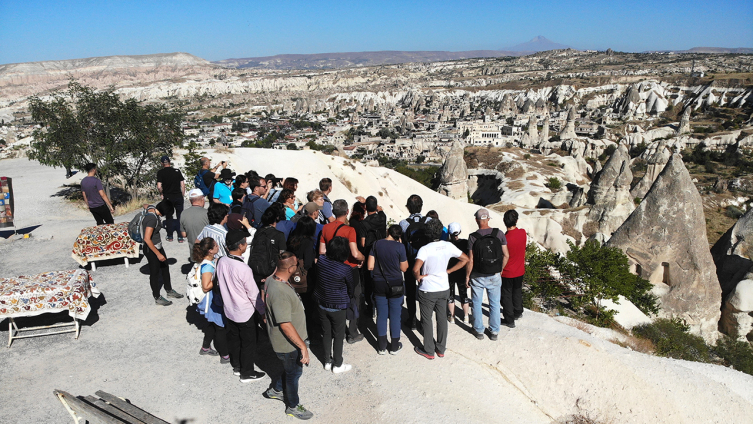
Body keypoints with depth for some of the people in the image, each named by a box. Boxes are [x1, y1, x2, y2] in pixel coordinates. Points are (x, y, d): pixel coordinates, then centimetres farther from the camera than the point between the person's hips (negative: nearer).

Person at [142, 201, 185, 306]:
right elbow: (147, 239, -33)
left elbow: (145, 206, 21)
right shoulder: (152, 218, -32)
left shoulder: (151, 208, -6)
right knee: (155, 273, 9)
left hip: (158, 246, 9)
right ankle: (157, 298, 27)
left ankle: (169, 290, 41)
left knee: (165, 267, 22)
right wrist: (158, 254, -26)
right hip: (151, 249, -9)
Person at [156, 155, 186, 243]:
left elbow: (159, 186, -12)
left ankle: (170, 236, 18)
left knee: (169, 217, 12)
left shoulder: (160, 172, -4)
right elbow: (183, 184, 2)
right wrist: (183, 195, 10)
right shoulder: (177, 171, 3)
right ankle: (180, 237, 5)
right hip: (178, 196, 1)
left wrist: (162, 194, 6)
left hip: (168, 197, -1)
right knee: (180, 216, 6)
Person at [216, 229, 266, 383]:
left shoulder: (221, 262, -12)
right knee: (248, 343, 13)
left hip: (229, 310, 6)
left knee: (234, 339, 23)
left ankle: (237, 366, 42)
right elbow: (254, 295, -21)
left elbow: (221, 284, 3)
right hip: (245, 313, -6)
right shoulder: (244, 269, -31)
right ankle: (247, 373, 28)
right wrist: (263, 312, -7)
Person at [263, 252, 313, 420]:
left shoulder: (271, 280, -7)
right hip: (288, 343, -9)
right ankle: (293, 406, 36)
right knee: (294, 372, 14)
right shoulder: (280, 293, -37)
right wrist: (303, 346, -27)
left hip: (281, 339, 9)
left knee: (291, 368, 29)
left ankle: (275, 390, 49)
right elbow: (285, 325, -33)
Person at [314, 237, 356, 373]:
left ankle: (328, 361, 32)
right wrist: (348, 298, 15)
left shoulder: (321, 261, -14)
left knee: (326, 334, 18)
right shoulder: (346, 269, -23)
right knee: (338, 336, 12)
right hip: (338, 307, -4)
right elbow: (351, 287, -6)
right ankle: (337, 365, 25)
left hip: (322, 304, 4)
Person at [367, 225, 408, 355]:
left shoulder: (376, 244, -3)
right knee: (395, 315, 10)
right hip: (395, 284, -3)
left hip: (379, 284, 3)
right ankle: (395, 346, 21)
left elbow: (370, 266, -4)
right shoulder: (400, 246, -12)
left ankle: (382, 347, 21)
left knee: (381, 315, 12)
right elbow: (404, 268, -3)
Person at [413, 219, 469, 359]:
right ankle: (441, 349, 28)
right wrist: (448, 271, 6)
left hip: (427, 291, -4)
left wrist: (418, 277, -10)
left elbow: (415, 269, -32)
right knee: (442, 318, 17)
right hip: (444, 289, 5)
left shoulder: (425, 249, -21)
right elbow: (465, 259, 3)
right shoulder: (448, 246, -6)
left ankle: (429, 351, 21)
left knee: (426, 320, 11)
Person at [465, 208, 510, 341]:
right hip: (495, 276, 2)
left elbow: (470, 260, -13)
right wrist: (501, 270, 13)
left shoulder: (473, 237, -15)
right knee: (494, 304, 16)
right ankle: (494, 331, 26)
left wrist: (467, 276, 0)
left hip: (478, 276, -2)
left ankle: (479, 331, 26)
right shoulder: (499, 234, -8)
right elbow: (506, 255, -3)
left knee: (477, 304, 16)